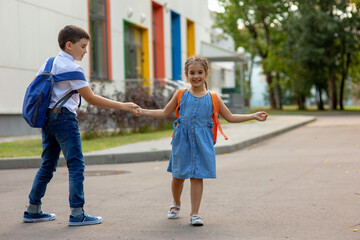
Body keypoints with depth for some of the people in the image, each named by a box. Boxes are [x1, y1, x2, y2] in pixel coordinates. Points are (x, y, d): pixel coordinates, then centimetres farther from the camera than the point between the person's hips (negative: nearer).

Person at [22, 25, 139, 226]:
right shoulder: (72, 68, -11)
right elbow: (91, 98, -14)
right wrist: (121, 106, -12)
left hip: (48, 118, 9)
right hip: (64, 117, -9)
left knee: (48, 164, 15)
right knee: (76, 165, -5)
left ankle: (33, 210, 19)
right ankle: (77, 214, -5)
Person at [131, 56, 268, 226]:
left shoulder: (212, 98, 3)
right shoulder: (181, 95, 4)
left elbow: (230, 117, 10)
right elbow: (165, 113, 14)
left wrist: (254, 116, 3)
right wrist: (142, 112, 8)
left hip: (202, 142, -1)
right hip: (182, 141, 1)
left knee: (197, 177, -3)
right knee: (178, 176, 10)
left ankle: (194, 213, 7)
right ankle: (176, 204, 37)